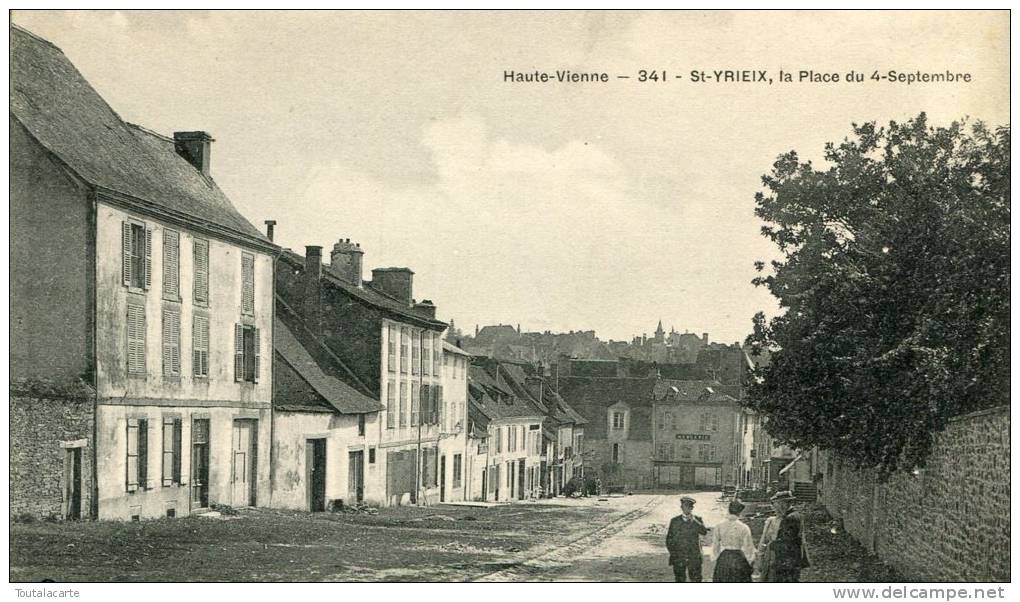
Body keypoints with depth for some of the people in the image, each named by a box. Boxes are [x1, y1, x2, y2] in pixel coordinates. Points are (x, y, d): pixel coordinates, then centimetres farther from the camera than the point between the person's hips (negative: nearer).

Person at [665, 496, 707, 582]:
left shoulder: (697, 520, 6)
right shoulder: (675, 521, 8)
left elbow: (704, 532, -13)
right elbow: (669, 539, 10)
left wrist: (693, 520, -19)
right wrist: (673, 553, 0)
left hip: (694, 558, -1)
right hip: (679, 558, 1)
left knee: (696, 579, -4)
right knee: (680, 580, 2)